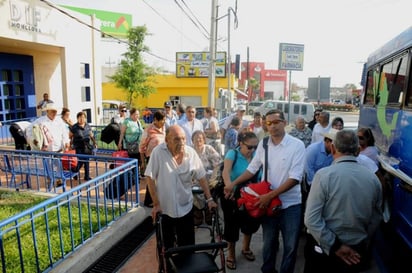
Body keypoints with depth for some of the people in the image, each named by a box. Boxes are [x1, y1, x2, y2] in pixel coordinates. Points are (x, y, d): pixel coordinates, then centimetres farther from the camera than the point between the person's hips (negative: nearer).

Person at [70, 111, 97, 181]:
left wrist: (94, 143, 11)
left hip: (87, 146, 4)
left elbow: (91, 135, 16)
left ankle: (87, 176, 21)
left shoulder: (88, 126, 6)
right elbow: (70, 137, -1)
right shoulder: (74, 127, -7)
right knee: (81, 161, -9)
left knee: (86, 161, 10)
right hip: (79, 147, -4)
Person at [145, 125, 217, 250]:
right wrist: (156, 204, -11)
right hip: (164, 208, -2)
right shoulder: (158, 152, -17)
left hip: (186, 207, 2)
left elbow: (201, 177, 0)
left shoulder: (191, 152, -9)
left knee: (188, 244, 15)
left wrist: (209, 199, -2)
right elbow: (150, 178, -12)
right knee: (167, 244, 17)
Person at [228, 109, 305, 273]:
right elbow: (252, 169, 8)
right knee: (269, 243, 20)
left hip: (290, 204, -3)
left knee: (290, 246, 13)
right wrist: (233, 184, 2)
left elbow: (295, 178, -18)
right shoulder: (263, 144, -1)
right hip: (268, 203, 3)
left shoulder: (297, 145, -13)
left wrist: (270, 195, -21)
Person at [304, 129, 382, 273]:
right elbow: (376, 219, 8)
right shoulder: (374, 179, -4)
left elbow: (311, 219, -23)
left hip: (324, 248, -4)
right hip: (357, 250, 4)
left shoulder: (324, 174, -20)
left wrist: (334, 246, -13)